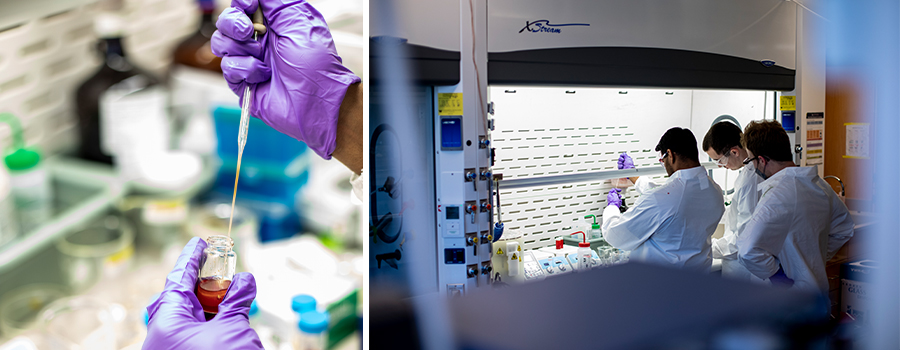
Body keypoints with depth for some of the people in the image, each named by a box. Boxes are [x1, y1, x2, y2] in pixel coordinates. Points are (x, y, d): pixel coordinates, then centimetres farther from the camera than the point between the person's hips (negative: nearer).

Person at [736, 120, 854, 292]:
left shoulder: (776, 195, -24)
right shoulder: (820, 185, 4)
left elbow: (748, 251, -34)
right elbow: (844, 228, 22)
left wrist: (778, 275, -17)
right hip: (818, 288, 8)